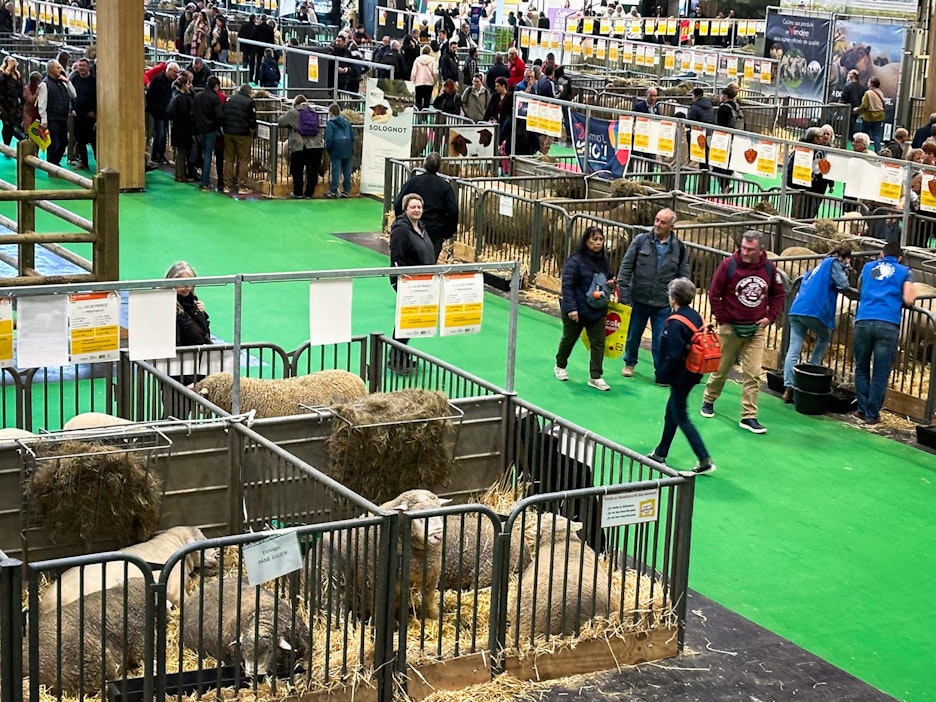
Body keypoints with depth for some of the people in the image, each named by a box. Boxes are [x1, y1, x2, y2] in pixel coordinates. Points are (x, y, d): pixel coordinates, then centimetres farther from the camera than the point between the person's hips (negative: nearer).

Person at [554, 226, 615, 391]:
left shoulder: (604, 261, 3)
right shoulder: (576, 261, -17)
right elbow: (567, 285, -20)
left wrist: (610, 283, -5)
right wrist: (571, 308, -26)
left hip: (597, 310, 5)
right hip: (576, 310, -5)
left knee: (598, 343, 1)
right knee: (569, 339, 14)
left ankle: (595, 377, 7)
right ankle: (560, 367, 37)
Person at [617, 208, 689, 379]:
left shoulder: (679, 248, -1)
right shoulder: (641, 241, -4)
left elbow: (683, 275, 5)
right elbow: (626, 266, -1)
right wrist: (623, 291, -5)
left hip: (664, 303, -1)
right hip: (640, 299, 1)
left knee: (661, 340, 1)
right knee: (634, 334, 16)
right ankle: (629, 363, 38)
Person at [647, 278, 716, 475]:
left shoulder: (675, 323, -22)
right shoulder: (696, 316, 5)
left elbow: (673, 355, -25)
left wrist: (662, 375, -12)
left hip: (680, 376, -9)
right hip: (692, 375, 9)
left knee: (681, 418, -1)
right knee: (671, 413, 20)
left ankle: (705, 460, -5)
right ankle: (660, 453, 31)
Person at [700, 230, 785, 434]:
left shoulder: (769, 269, -3)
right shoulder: (728, 265, -11)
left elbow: (778, 295, 12)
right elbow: (714, 294, -5)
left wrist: (770, 317, 2)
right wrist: (723, 319, -6)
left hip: (757, 330, 2)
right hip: (730, 328, -2)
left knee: (753, 374, -3)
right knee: (721, 369, 12)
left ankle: (749, 416, 1)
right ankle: (708, 401, 35)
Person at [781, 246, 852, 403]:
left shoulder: (820, 265, 29)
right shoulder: (834, 263, 7)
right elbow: (843, 285, -2)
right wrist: (845, 271, 18)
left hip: (796, 310, 6)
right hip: (814, 311, -6)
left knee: (793, 351, -1)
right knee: (824, 338, 23)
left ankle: (788, 388, -9)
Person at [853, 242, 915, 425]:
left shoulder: (868, 266, 21)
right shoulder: (904, 271, 13)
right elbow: (908, 300, 4)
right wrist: (913, 296, 25)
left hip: (864, 322, 2)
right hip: (888, 325, -2)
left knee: (861, 369, 15)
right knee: (880, 373, 3)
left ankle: (862, 409, 14)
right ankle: (872, 414, 5)